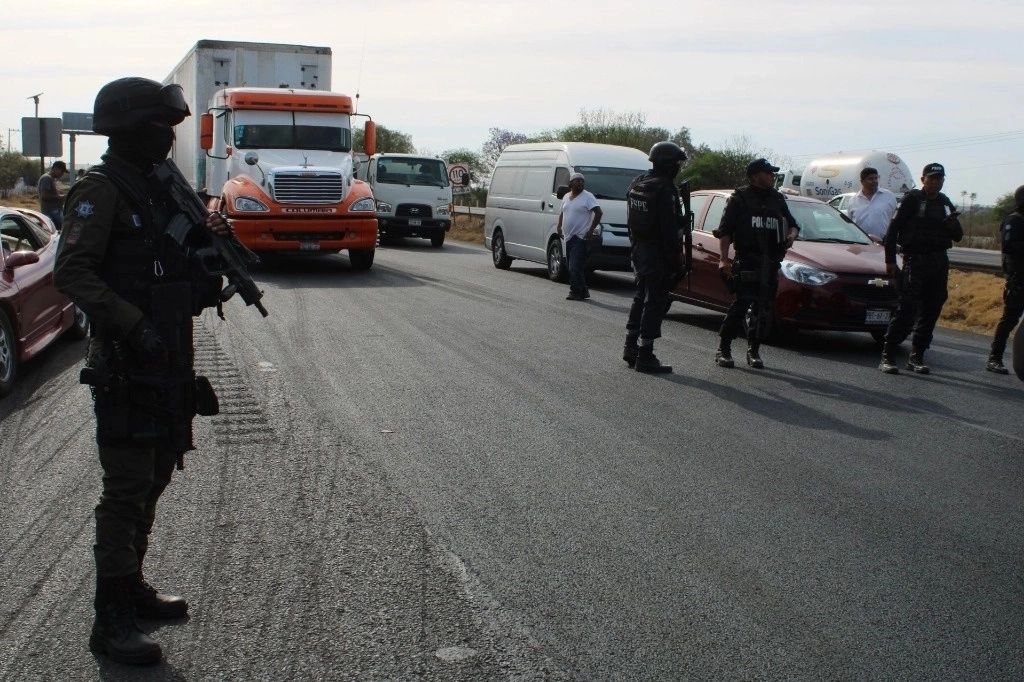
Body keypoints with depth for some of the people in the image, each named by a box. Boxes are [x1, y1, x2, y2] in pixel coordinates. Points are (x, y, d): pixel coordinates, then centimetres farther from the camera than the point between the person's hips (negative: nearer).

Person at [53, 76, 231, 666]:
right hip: (126, 365, -9)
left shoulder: (159, 188, 16)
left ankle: (132, 587, 31)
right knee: (127, 490, -6)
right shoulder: (102, 191, -11)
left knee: (155, 479, 16)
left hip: (168, 362, 9)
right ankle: (111, 621, 1)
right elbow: (72, 271, -22)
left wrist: (212, 243, 4)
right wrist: (131, 323, -31)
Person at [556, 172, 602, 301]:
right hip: (568, 237, 8)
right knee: (573, 267, 10)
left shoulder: (588, 197, -6)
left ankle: (576, 292, -10)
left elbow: (599, 213, -14)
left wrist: (591, 230, -16)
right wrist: (559, 226, 12)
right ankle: (582, 291, 18)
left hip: (581, 238, -8)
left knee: (575, 267, -14)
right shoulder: (566, 197, 15)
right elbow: (562, 213, 27)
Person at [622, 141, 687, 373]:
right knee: (655, 302, -3)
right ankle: (644, 356, -1)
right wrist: (676, 262, -18)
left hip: (638, 250, 9)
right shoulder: (664, 189, -19)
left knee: (641, 298, 19)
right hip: (657, 255, -9)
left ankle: (630, 347, 25)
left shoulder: (636, 184, 9)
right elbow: (669, 230, -21)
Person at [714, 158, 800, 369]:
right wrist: (724, 259, -14)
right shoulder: (740, 199, 0)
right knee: (741, 304, -11)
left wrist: (792, 234, 2)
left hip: (771, 262, 6)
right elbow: (724, 231, -5)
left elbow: (792, 224, 27)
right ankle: (723, 349, -3)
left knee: (763, 308, 6)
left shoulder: (778, 199, 18)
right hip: (746, 260, -6)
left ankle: (754, 350, 15)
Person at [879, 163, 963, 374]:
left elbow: (958, 236, 20)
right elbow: (893, 229, -4)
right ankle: (887, 356, -11)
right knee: (906, 310, -13)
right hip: (916, 260, -6)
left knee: (930, 312, 6)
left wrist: (952, 226, -4)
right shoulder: (912, 199, -1)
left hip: (939, 262, 6)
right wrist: (890, 260, -10)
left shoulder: (945, 203, 16)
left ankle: (916, 357, 13)